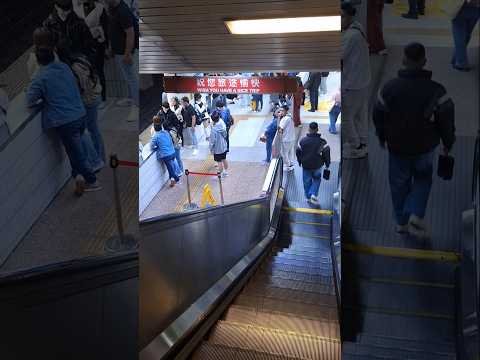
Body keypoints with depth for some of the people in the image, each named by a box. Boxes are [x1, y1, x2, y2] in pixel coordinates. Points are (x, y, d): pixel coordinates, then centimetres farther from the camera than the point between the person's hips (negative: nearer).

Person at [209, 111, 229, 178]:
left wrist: (211, 149, -7)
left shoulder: (214, 129, -27)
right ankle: (226, 172, 35)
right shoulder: (222, 125, -9)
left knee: (219, 162, 6)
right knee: (224, 159, 21)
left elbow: (212, 141, -19)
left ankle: (221, 174, 18)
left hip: (217, 149, -7)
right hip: (224, 147, 7)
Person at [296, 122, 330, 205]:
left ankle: (308, 197, 28)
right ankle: (314, 194, 2)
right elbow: (326, 154, -8)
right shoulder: (322, 142, -14)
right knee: (316, 179, 19)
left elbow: (298, 152, 0)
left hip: (306, 165, 1)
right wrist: (327, 163, 8)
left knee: (307, 181, 17)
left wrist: (300, 161, 17)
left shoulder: (303, 141, -10)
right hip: (317, 165, -1)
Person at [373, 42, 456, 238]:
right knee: (423, 179, 24)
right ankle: (416, 215, 7)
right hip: (425, 148, 0)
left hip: (397, 147, 1)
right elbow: (447, 121, -10)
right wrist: (448, 143, 8)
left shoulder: (389, 88, -14)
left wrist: (382, 137, 15)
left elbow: (379, 116, -3)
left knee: (399, 183, 18)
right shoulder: (436, 91, -17)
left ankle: (402, 222, 31)